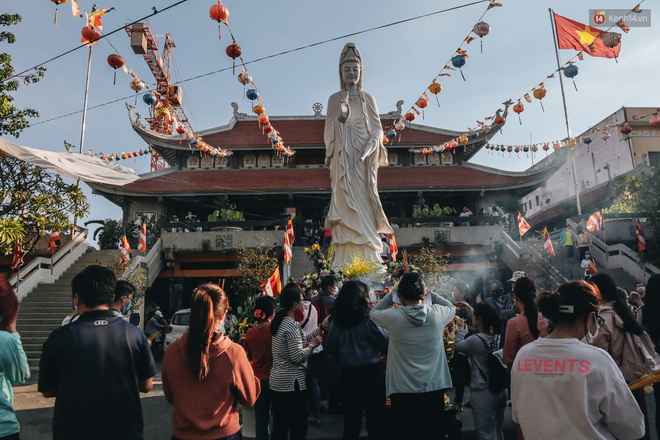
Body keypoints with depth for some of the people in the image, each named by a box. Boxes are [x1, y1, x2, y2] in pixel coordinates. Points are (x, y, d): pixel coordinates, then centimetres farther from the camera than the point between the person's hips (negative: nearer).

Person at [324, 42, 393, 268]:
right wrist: (340, 118, -15)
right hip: (343, 159, -1)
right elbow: (329, 132, 5)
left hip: (364, 160, 1)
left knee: (364, 204, -4)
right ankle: (345, 260, -4)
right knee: (346, 204, -6)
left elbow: (377, 129, 6)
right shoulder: (334, 99, 9)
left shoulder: (368, 98, 11)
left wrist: (368, 149, -12)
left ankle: (369, 257, -1)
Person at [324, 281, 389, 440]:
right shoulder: (368, 322, -17)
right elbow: (388, 344, -8)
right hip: (371, 374, -3)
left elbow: (330, 350, 6)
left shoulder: (336, 322, -6)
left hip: (348, 375, 4)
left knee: (351, 422, 16)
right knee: (375, 421, 12)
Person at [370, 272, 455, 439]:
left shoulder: (393, 316, -13)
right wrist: (430, 295, 12)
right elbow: (452, 307, 16)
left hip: (403, 391, -2)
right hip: (434, 388, 2)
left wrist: (390, 295, 8)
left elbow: (374, 312, 9)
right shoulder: (436, 313, -8)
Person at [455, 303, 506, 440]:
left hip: (483, 393, -7)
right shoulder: (496, 335, -2)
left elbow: (457, 346, -3)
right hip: (500, 390, 7)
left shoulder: (476, 340, -22)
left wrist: (461, 328, 10)